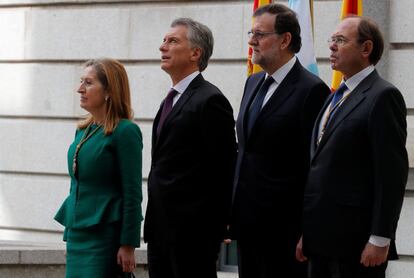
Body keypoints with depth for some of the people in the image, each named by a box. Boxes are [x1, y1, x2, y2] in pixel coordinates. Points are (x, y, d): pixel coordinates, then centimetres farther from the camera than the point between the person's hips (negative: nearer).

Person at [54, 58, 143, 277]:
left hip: (106, 234, -7)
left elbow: (132, 193, -12)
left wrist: (128, 245, -15)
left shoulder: (125, 131, -10)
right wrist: (69, 235, 17)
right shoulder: (83, 130, 12)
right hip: (77, 234, 7)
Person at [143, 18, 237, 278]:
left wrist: (217, 225, -12)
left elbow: (224, 167, -14)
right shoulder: (172, 100, 17)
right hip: (162, 228, 9)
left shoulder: (210, 100, -12)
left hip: (193, 232, -9)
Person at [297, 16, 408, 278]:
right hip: (323, 241, 8)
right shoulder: (337, 97, 18)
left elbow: (392, 174, -14)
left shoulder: (383, 96, -9)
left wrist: (380, 240, -18)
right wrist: (306, 232, 16)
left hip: (356, 243, -8)